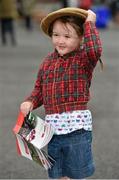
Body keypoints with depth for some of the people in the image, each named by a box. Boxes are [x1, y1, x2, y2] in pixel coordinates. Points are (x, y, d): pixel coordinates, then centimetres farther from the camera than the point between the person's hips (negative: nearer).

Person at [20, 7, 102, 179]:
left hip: (77, 127, -5)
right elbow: (39, 89, 16)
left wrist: (89, 23, -20)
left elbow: (95, 49, -30)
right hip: (52, 127, 5)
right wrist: (30, 102, -3)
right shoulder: (48, 60, 10)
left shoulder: (84, 58, -6)